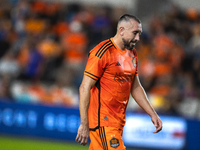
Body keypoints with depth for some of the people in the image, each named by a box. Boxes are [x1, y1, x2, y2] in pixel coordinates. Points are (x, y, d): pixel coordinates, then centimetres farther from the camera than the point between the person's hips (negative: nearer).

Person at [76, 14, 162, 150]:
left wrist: (153, 114, 17)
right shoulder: (102, 52, -12)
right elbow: (85, 88, -14)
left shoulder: (132, 54, 15)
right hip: (102, 120, -8)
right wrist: (84, 124, -18)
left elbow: (135, 88, 24)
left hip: (118, 121, 8)